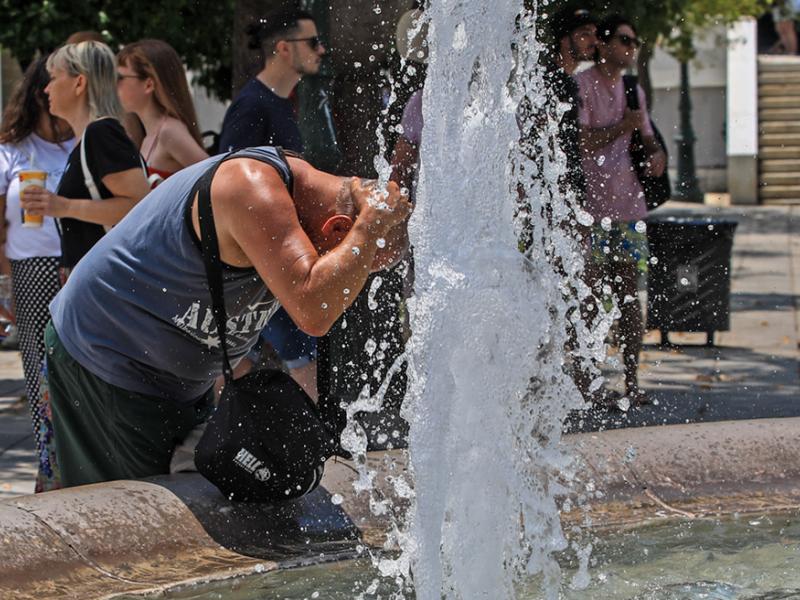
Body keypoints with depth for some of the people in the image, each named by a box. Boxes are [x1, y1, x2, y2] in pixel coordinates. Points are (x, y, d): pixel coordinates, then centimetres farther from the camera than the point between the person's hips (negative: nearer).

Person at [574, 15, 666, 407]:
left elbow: (647, 137, 23)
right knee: (591, 296, -5)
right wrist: (621, 128, -21)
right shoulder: (581, 86, -4)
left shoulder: (633, 90, 17)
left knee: (629, 295, 6)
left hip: (629, 206, 6)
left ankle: (631, 381, 10)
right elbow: (580, 141, -12)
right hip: (591, 205, -6)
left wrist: (656, 153, 2)